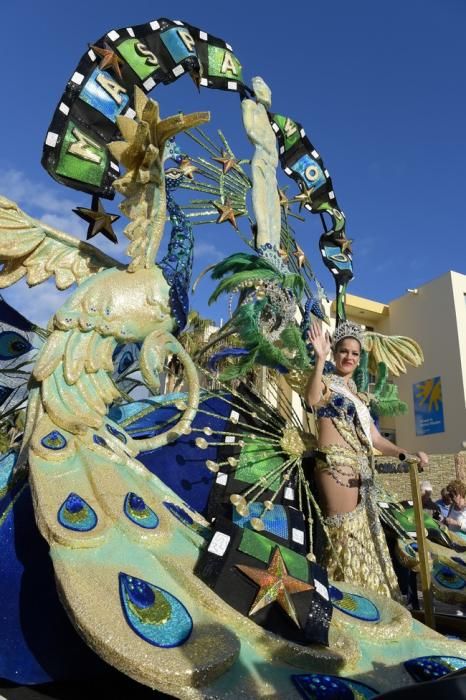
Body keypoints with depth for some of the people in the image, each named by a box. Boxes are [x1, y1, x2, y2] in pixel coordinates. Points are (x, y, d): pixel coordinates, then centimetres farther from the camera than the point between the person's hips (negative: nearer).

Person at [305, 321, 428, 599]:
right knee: (346, 531, -8)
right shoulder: (327, 382, 0)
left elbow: (375, 438, 22)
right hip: (336, 462, -8)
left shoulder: (358, 395, 22)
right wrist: (320, 359, -32)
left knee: (363, 530, 10)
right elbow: (312, 399, -26)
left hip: (360, 467, 8)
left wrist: (405, 453, 10)